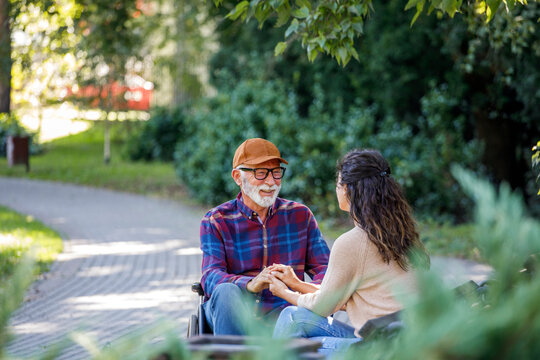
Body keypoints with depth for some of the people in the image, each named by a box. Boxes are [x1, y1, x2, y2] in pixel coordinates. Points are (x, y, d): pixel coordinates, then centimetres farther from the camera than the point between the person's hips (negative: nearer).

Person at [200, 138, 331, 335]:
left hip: (281, 311, 1)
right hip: (231, 314, -1)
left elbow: (324, 267, 6)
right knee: (226, 291, -35)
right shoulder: (215, 221, 3)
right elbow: (211, 277, -12)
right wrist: (250, 284, -35)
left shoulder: (300, 215, 11)